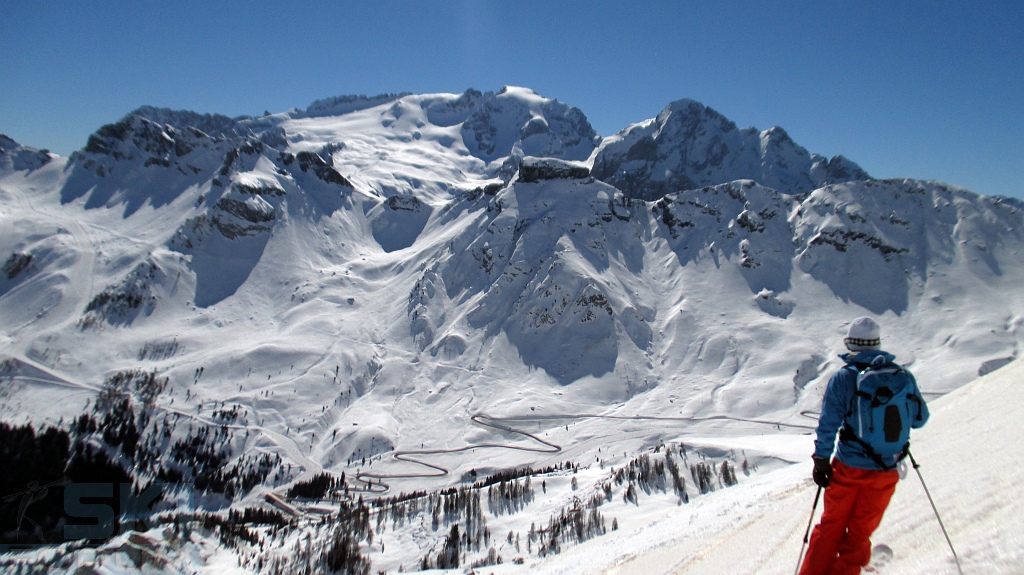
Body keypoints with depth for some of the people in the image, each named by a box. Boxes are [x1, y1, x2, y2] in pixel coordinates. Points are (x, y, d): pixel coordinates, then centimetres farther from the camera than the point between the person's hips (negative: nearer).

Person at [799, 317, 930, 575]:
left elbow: (828, 425, -11)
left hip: (849, 468, -1)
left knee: (831, 527, 16)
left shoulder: (843, 378, -10)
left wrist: (821, 461, -3)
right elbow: (919, 418, 9)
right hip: (887, 470, 2)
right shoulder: (903, 376, -4)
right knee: (859, 534, 14)